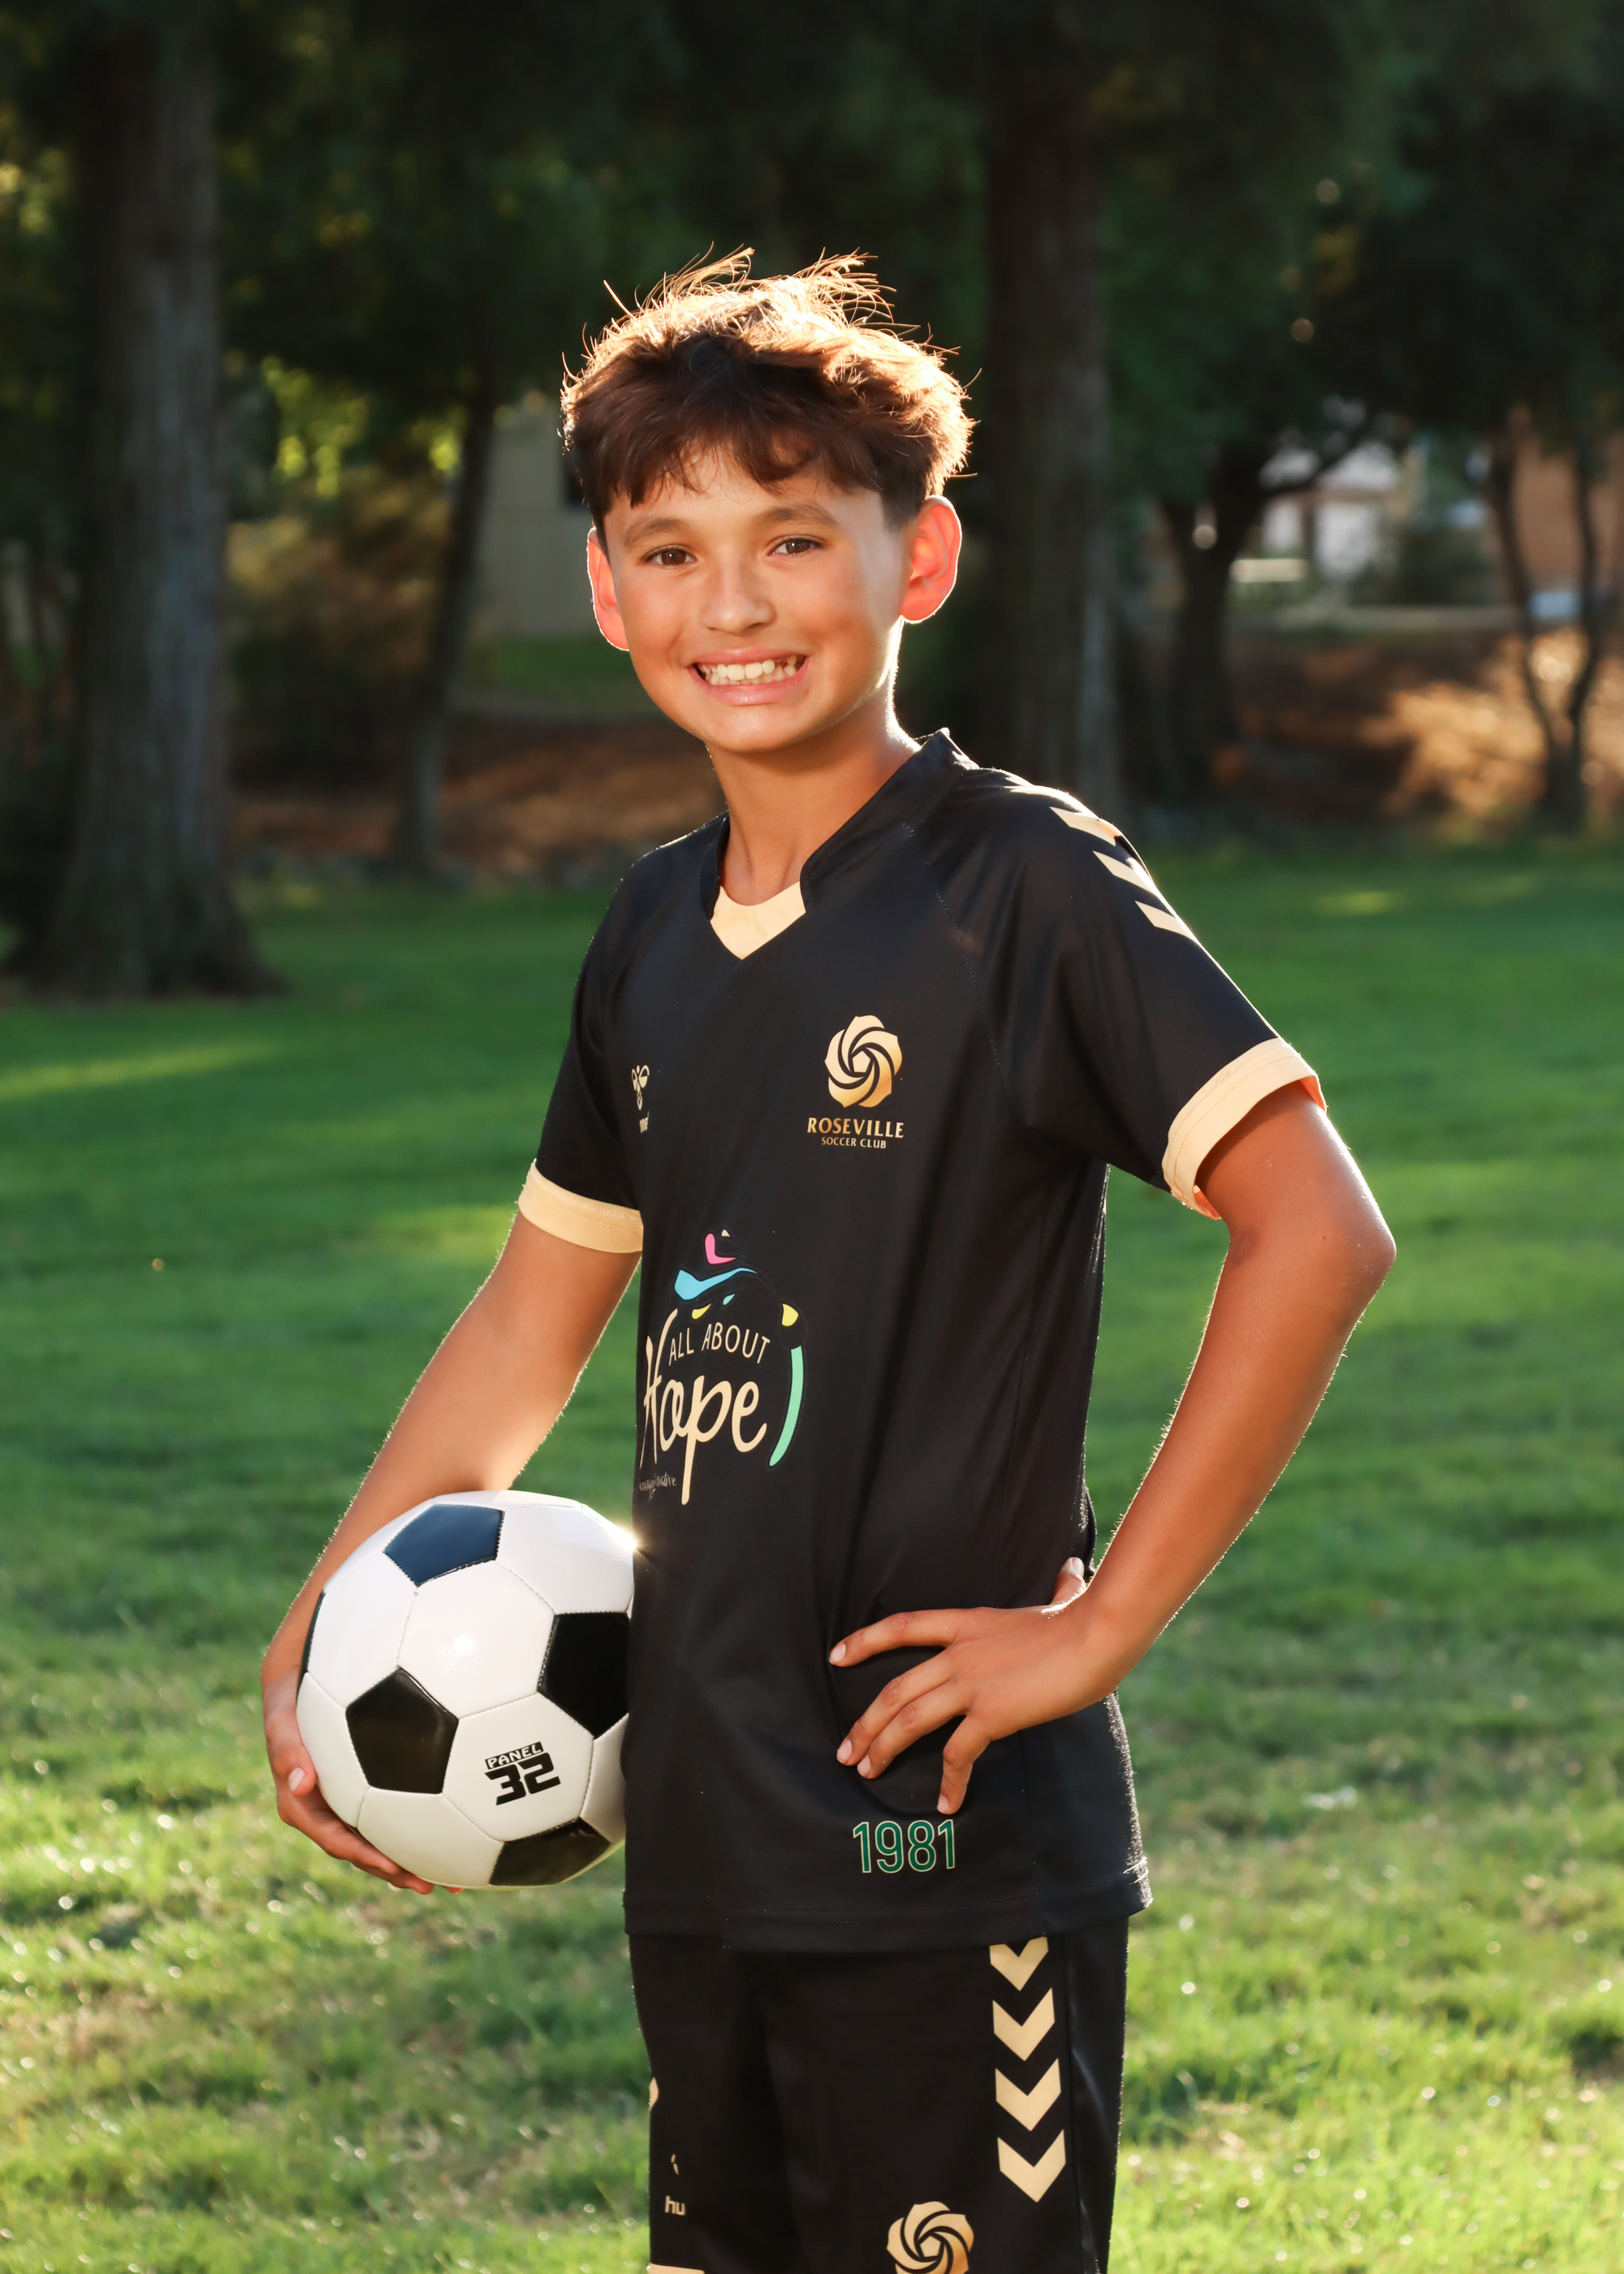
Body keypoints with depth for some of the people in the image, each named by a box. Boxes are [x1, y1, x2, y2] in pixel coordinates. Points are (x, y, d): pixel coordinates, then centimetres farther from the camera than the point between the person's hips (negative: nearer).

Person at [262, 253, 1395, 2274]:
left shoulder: (1024, 884, -11)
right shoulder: (654, 931, 11)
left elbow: (1316, 1231, -19)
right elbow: (540, 1306, 21)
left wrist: (1100, 1626, -17)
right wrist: (311, 1642, 15)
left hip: (953, 1842, -7)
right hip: (704, 1838, 7)